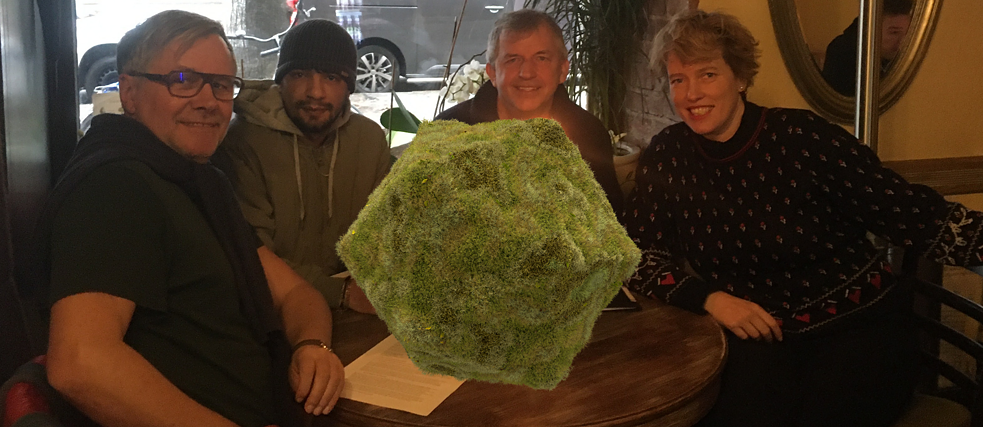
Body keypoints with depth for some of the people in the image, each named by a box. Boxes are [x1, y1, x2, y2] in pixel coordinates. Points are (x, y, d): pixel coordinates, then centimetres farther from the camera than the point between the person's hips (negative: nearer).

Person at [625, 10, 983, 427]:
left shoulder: (803, 137, -12)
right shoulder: (667, 154, -2)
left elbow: (918, 214, -11)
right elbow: (638, 251, 1)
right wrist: (709, 297, -14)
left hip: (858, 325, -1)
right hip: (757, 335, 2)